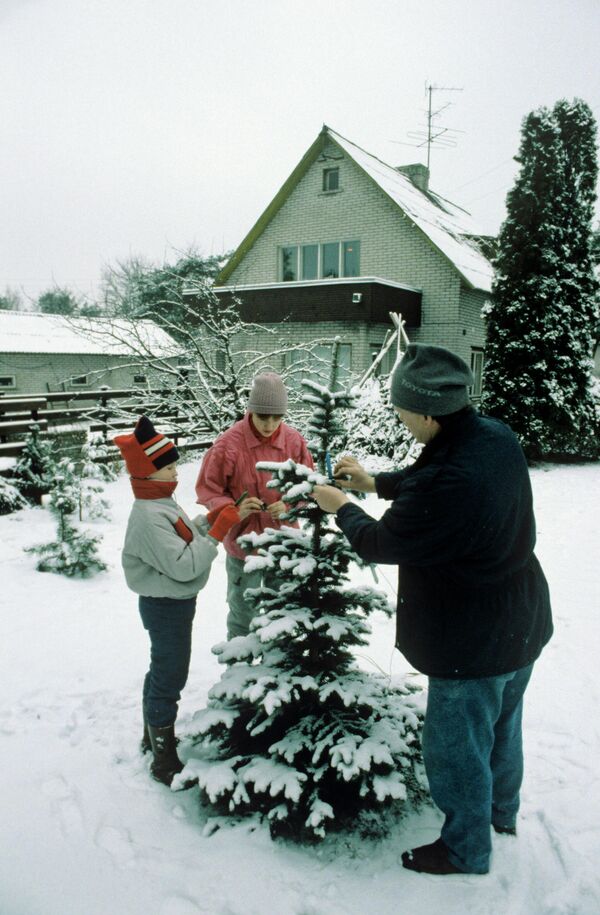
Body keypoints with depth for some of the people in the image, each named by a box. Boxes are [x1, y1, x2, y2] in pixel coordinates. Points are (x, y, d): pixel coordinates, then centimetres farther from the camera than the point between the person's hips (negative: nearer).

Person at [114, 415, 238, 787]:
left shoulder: (162, 502, 5)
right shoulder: (148, 517, -27)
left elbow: (183, 538, 12)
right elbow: (184, 565, -30)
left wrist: (210, 519, -2)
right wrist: (218, 530, -27)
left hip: (173, 603, 10)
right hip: (167, 607, -10)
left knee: (162, 672, 24)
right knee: (170, 679, 2)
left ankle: (155, 735, 43)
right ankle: (165, 761, 16)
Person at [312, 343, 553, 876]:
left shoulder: (447, 486, -37)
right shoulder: (498, 438, -9)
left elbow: (380, 544, -20)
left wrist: (341, 507, -2)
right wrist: (376, 483, 13)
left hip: (474, 646, -9)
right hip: (523, 626, 9)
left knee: (458, 750, 14)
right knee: (503, 725, 30)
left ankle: (466, 852, 37)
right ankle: (502, 812, 54)